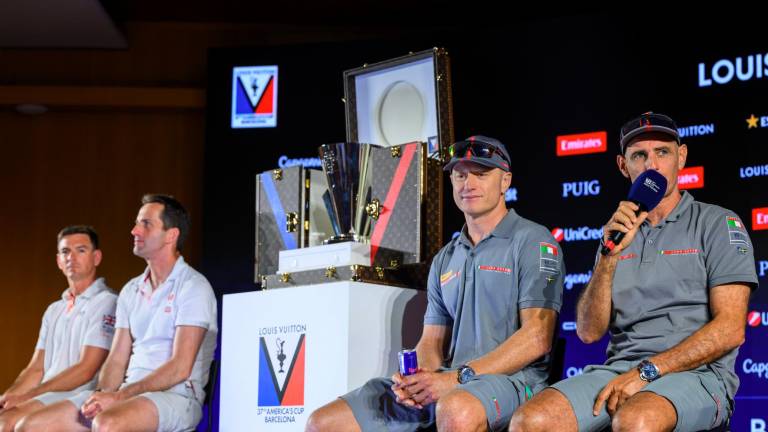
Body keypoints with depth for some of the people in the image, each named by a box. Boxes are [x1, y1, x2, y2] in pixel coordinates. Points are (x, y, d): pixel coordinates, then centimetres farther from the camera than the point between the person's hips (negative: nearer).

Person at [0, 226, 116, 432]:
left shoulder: (106, 303, -4)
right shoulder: (54, 310, 23)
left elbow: (86, 370, -12)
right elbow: (36, 369, 20)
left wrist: (26, 396, -15)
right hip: (48, 398, 7)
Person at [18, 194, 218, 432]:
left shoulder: (194, 287, -5)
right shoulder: (131, 291, 18)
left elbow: (180, 368, -13)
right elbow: (117, 360, 15)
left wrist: (120, 396, -17)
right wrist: (102, 395, -7)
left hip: (176, 395, -7)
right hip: (129, 394, 7)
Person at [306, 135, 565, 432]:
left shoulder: (532, 241, -1)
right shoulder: (445, 260, 21)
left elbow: (537, 338, -11)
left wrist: (457, 378, -18)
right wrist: (420, 376, -8)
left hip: (511, 377, -6)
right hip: (444, 379, 6)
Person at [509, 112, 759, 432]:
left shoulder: (717, 224, 5)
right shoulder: (618, 234, 19)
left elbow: (730, 329, -7)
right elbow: (589, 332, 8)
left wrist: (646, 371, -14)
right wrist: (610, 256, -5)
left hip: (695, 373, -4)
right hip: (619, 368, 4)